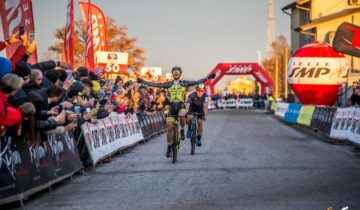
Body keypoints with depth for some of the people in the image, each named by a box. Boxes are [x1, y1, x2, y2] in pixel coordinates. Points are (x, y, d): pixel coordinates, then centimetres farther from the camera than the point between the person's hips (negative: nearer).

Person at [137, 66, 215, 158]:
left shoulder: (184, 83, 4)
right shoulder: (169, 84, 8)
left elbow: (197, 82, -2)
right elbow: (156, 84, 4)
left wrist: (207, 78, -14)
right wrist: (143, 81, -3)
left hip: (181, 105, -2)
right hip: (172, 106, 2)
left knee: (181, 115, -37)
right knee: (170, 127, -3)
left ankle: (182, 130, -7)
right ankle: (169, 147, 12)